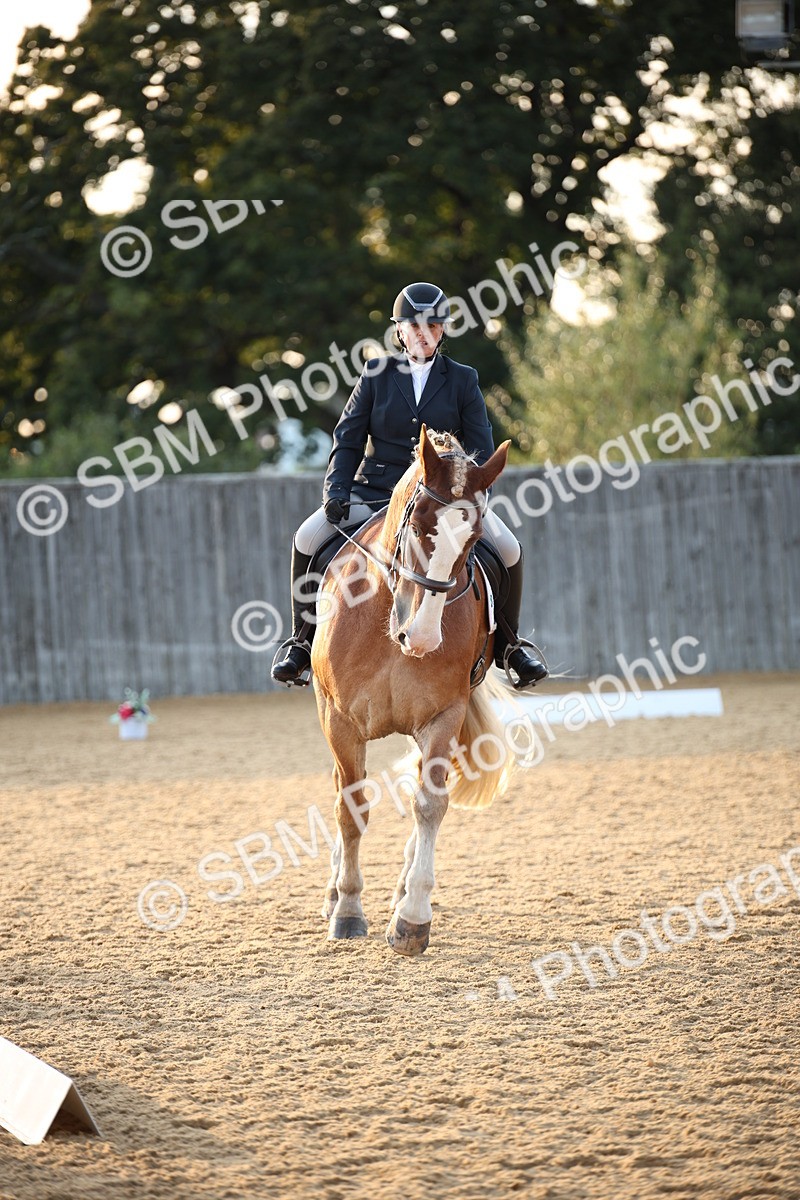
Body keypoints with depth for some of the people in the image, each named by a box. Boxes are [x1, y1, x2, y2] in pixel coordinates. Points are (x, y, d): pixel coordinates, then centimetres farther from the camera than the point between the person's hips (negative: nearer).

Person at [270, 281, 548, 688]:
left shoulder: (463, 380, 6)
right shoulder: (376, 376, 6)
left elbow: (481, 448, 2)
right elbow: (347, 440, 5)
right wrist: (336, 490, -12)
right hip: (375, 491, 0)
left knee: (508, 548, -21)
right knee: (308, 538, -23)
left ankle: (506, 643, 3)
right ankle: (301, 640, -5)